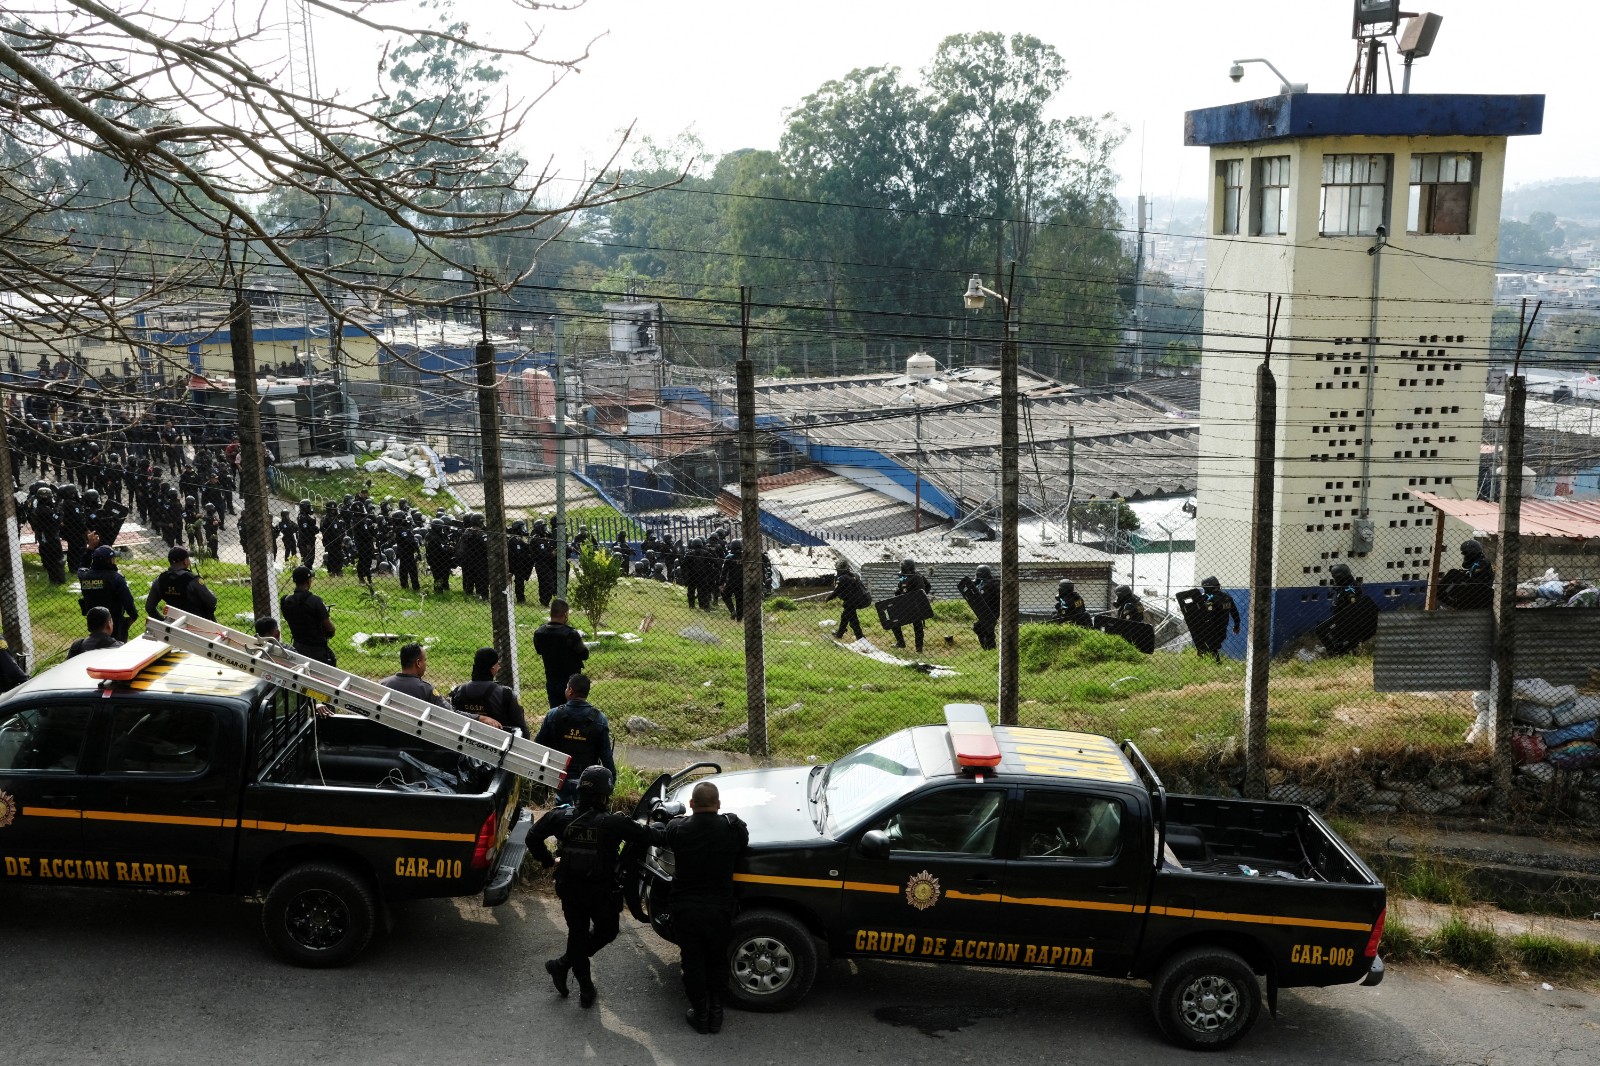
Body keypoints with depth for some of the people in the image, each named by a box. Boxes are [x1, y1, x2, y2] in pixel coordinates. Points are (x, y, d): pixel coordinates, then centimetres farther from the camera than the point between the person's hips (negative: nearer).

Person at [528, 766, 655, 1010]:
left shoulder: (561, 816, -11)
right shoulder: (613, 823, -23)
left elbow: (533, 837, -3)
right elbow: (645, 837, -18)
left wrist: (546, 861, 12)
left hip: (570, 891, 4)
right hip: (603, 894, -4)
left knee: (578, 934, 19)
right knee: (606, 932, 20)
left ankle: (585, 988, 25)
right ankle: (562, 965, 14)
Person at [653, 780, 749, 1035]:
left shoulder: (677, 828, -12)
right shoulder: (732, 827, -14)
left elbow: (656, 837, 7)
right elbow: (743, 841, 6)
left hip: (685, 909, 0)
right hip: (719, 909, 1)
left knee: (693, 963, 15)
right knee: (717, 962, 19)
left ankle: (700, 1015, 24)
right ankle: (715, 1014, 27)